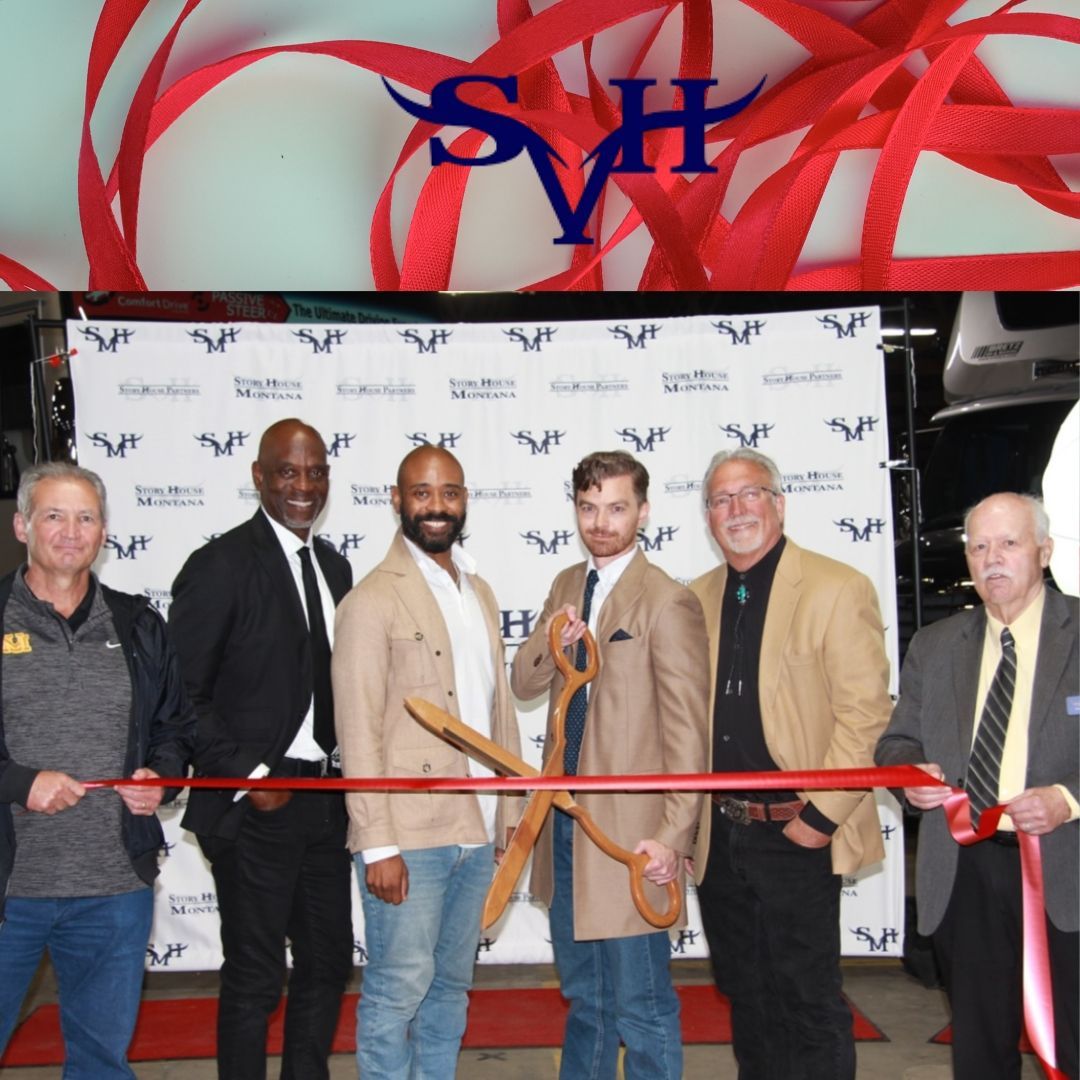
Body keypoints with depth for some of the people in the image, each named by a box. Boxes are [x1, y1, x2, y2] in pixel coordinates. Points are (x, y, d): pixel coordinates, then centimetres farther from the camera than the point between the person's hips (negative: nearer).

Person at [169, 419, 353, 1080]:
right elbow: (181, 694, -13)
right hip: (257, 805, -7)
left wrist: (347, 767, 5)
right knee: (255, 978, 4)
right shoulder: (221, 565, -11)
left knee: (329, 962, 16)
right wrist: (248, 776, -16)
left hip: (325, 800, 7)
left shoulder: (334, 567, 11)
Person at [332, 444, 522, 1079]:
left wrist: (513, 810, 12)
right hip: (410, 836, -7)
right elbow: (359, 732, -12)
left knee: (452, 985, 16)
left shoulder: (479, 593, 13)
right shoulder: (374, 600, -9)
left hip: (477, 831, 7)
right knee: (400, 990, 2)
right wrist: (379, 845, -15)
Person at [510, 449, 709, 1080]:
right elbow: (525, 685, 8)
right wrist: (549, 641, -12)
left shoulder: (667, 603, -14)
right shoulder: (566, 586, 10)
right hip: (567, 819, 8)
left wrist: (673, 835, -19)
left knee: (641, 1006, 2)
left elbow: (687, 733, -15)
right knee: (582, 995, 23)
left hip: (629, 830, -7)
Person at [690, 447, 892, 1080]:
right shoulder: (699, 598, 9)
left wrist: (822, 815, -16)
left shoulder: (838, 589, -8)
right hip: (719, 837, 6)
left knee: (807, 1004, 3)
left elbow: (865, 712, -13)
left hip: (796, 833, -6)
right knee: (747, 998, 17)